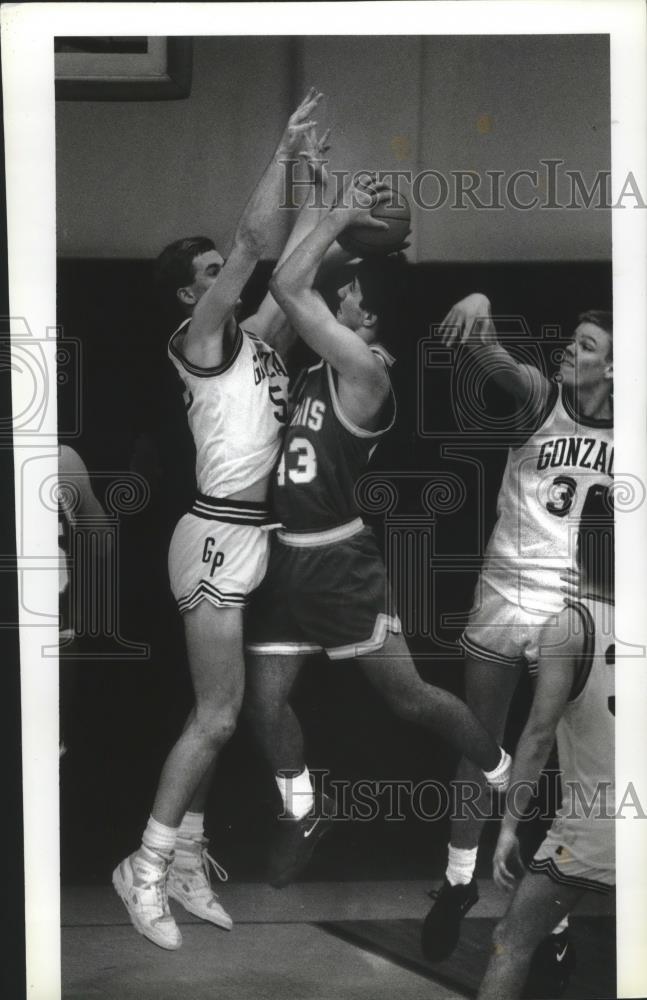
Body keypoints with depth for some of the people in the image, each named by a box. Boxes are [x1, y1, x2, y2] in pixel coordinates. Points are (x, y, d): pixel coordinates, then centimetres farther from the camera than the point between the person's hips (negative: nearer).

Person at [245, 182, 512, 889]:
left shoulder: (365, 369, -20)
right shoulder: (327, 361, 6)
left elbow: (287, 288, -24)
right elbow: (294, 295, 17)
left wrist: (341, 217, -17)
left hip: (340, 563, -8)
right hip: (286, 557, 8)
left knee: (407, 696, 3)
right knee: (264, 698, 8)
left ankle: (507, 778, 22)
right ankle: (304, 814, 28)